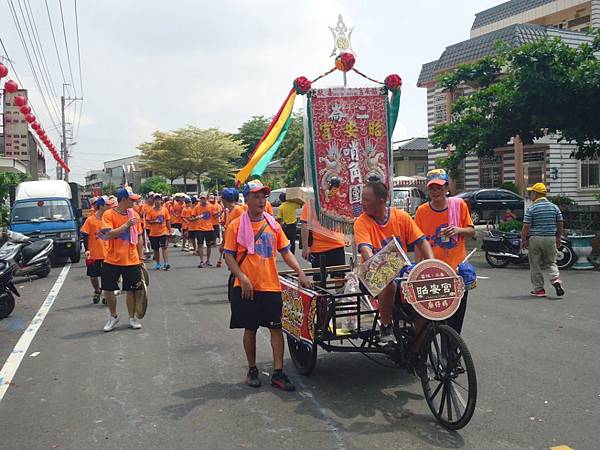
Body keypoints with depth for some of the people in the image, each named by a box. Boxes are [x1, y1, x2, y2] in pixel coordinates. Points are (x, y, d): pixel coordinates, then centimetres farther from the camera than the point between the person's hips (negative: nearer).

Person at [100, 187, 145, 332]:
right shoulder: (109, 214, -8)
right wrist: (127, 225, -23)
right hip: (112, 260, -2)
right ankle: (113, 317, 26)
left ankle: (132, 318, 23)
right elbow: (108, 234, -21)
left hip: (132, 261, 3)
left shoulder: (134, 214, 4)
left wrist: (141, 257, 11)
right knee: (108, 290, 4)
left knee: (131, 290, 7)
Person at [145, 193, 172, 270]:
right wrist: (154, 221, -20)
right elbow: (147, 221, -2)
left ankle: (166, 263, -15)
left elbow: (168, 221, 5)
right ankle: (158, 264, 22)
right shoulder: (150, 210, -2)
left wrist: (170, 231, 4)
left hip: (163, 232, -1)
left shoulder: (165, 209, 1)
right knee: (155, 249, 10)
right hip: (154, 233, 1)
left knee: (164, 247, -11)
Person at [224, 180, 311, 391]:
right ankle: (252, 370, 24)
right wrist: (242, 278, -16)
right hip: (246, 287, -2)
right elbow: (229, 256, -4)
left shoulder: (273, 224, 8)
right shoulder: (236, 225, -2)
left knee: (276, 327, 1)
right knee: (250, 328, 8)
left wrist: (300, 272, -2)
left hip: (271, 286, 3)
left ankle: (278, 373, 8)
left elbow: (285, 252, 10)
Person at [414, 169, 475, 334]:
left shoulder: (459, 205, -1)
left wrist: (458, 230, -16)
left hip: (458, 270, 1)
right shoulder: (422, 211, -4)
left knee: (455, 322, 11)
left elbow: (472, 231, 5)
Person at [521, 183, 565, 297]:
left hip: (535, 239, -4)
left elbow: (526, 227, -11)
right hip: (551, 238, 4)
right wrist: (558, 238, 19)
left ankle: (539, 289, 10)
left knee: (535, 265, 6)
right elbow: (560, 224, 8)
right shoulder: (554, 207, 5)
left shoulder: (531, 209, -8)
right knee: (551, 263, 15)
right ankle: (556, 280, -10)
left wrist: (523, 240, -1)